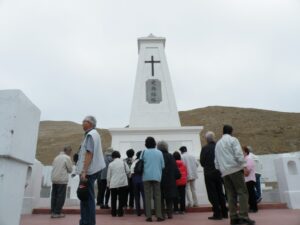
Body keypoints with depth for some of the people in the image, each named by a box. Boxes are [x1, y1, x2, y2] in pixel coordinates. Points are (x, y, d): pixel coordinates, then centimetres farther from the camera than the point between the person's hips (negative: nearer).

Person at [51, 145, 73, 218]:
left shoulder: (57, 157, 13)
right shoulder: (67, 158, -7)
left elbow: (53, 166, 19)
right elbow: (70, 169, -4)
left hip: (54, 179, 7)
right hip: (62, 180, -7)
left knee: (54, 196, 11)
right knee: (60, 196, 0)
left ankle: (53, 212, 13)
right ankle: (57, 213, 0)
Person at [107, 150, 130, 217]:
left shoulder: (111, 164, 2)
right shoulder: (123, 162, 3)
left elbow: (108, 176, 4)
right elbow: (128, 171, -1)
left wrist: (108, 184, 15)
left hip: (113, 184, 1)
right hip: (123, 183, 0)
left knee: (113, 199, 13)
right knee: (122, 198, 8)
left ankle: (113, 213, 17)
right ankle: (120, 212, 8)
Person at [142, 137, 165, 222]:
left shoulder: (144, 152, -1)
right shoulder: (159, 152, 2)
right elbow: (163, 165, 2)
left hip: (147, 176, 0)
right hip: (157, 176, 1)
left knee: (148, 196, 5)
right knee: (157, 196, 7)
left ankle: (149, 216, 5)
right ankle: (159, 216, 6)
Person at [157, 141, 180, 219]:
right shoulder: (170, 156, -2)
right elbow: (175, 169, -1)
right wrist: (177, 176, 13)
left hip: (159, 180, -1)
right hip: (170, 181, 1)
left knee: (160, 199, 7)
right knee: (169, 199, 13)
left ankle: (162, 214, 5)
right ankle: (170, 213, 11)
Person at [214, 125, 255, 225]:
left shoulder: (218, 143, 19)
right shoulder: (233, 139, 1)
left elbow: (216, 161, 17)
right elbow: (238, 154, -11)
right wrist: (244, 166, -6)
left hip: (225, 172, 6)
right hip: (235, 169, -6)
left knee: (231, 195, 6)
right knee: (242, 192, -5)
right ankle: (243, 217, -11)